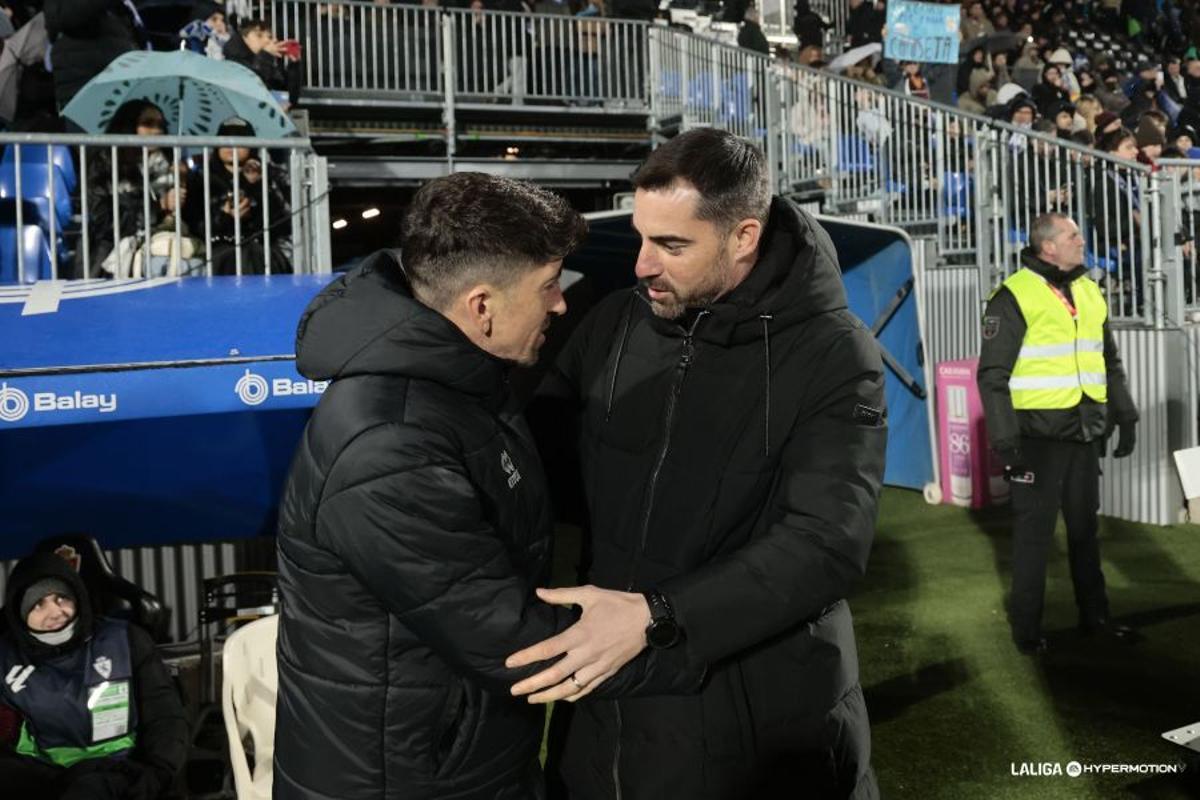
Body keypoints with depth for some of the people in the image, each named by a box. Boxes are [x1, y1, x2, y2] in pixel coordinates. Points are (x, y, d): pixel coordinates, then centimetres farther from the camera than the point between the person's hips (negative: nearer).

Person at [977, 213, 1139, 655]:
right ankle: (1026, 626, 14)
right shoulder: (1015, 296, -10)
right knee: (1034, 532, 2)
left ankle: (1094, 614, 28)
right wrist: (1004, 438, -15)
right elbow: (993, 375, -11)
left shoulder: (1089, 292, 11)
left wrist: (1124, 416, 16)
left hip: (1084, 434, 6)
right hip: (1039, 435, -6)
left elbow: (1111, 363, 20)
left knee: (1084, 527, 16)